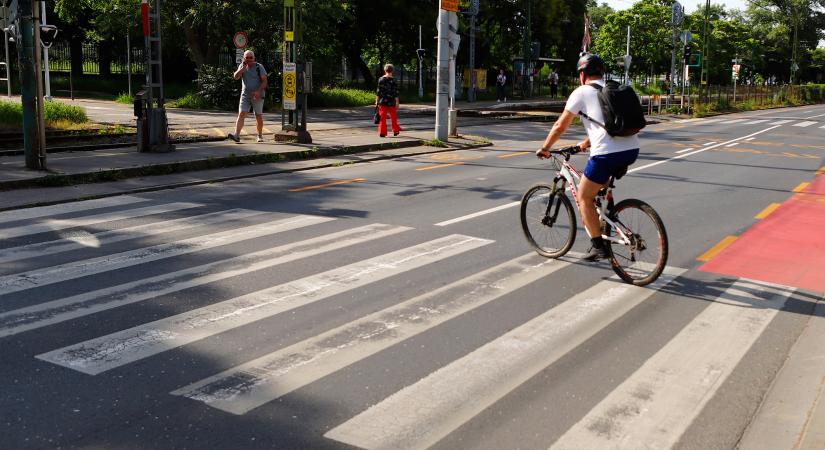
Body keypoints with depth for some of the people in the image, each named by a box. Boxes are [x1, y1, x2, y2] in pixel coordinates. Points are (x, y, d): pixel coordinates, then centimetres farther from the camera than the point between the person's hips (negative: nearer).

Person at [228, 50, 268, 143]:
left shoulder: (259, 67, -2)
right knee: (241, 114, -11)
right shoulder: (242, 66, 9)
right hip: (245, 95, 2)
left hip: (257, 96, -2)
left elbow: (264, 81, -7)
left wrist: (258, 91, -20)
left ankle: (260, 136, 19)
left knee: (258, 116, 5)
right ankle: (236, 135, -20)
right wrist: (243, 68, -14)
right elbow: (235, 77, -3)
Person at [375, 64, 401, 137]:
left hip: (382, 102, 1)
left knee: (382, 117, 4)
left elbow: (378, 91, -2)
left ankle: (382, 132, 1)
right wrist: (397, 102, 1)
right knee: (393, 117, 15)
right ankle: (395, 131, 25)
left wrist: (377, 101, 5)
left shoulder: (381, 79, -2)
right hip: (391, 102, -1)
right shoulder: (393, 80, -5)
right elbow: (396, 93, -5)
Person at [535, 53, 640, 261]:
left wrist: (544, 148, 21)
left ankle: (599, 246, 7)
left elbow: (560, 126, 7)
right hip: (632, 150, 7)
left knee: (584, 198, 10)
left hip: (607, 154, -7)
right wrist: (586, 143, 46)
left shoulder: (581, 92, 4)